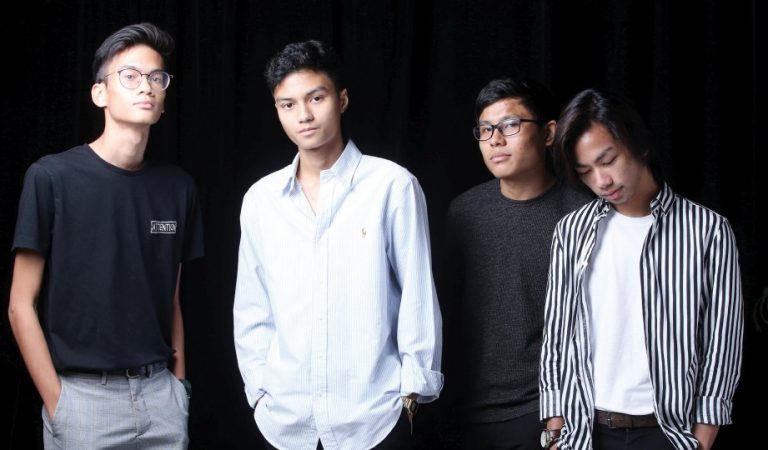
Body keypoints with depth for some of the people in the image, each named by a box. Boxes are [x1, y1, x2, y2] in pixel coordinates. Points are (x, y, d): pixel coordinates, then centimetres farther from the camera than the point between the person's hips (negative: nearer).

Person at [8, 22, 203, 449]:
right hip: (83, 394, -4)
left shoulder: (177, 187, 6)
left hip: (160, 393, 4)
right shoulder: (52, 177, -7)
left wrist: (178, 382, 6)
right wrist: (56, 403, -10)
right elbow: (22, 305, -6)